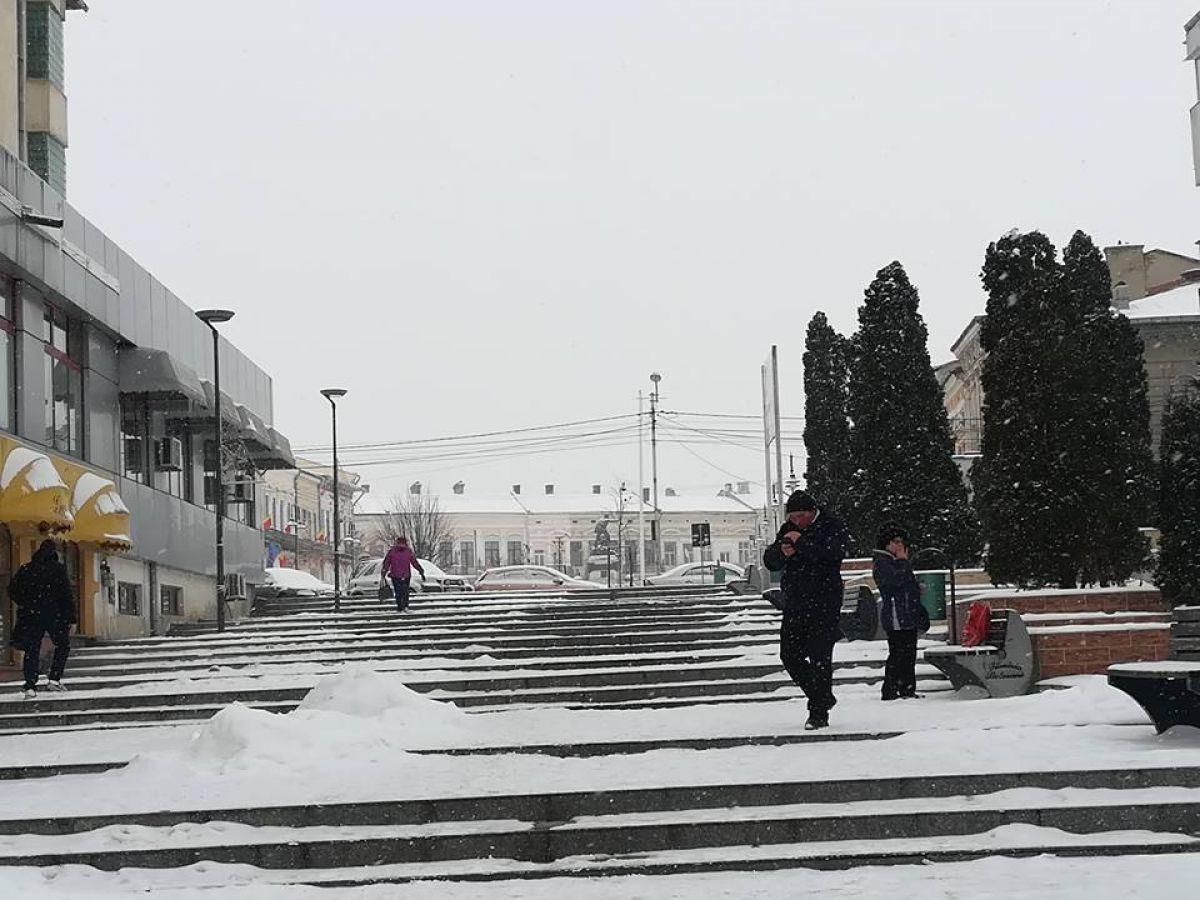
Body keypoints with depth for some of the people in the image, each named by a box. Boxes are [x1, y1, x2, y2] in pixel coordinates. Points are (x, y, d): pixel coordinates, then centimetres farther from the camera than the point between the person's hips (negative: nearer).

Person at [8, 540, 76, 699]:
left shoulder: (26, 569, 6)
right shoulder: (58, 569, -3)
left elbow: (12, 590, 7)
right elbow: (67, 594, -6)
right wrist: (72, 619, -4)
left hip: (30, 615, 3)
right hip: (54, 615, -3)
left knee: (32, 650, 6)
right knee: (62, 646, 15)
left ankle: (30, 688, -2)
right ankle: (54, 679, 3)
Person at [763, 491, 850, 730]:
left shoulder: (832, 527, -5)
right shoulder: (788, 529, 13)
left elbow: (833, 554, -23)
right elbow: (769, 561, 11)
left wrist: (801, 543, -21)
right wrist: (781, 552, -12)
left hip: (824, 605, -7)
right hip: (794, 604, 7)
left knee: (820, 658, -7)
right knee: (789, 654, 7)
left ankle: (819, 714, -1)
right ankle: (823, 698, 24)